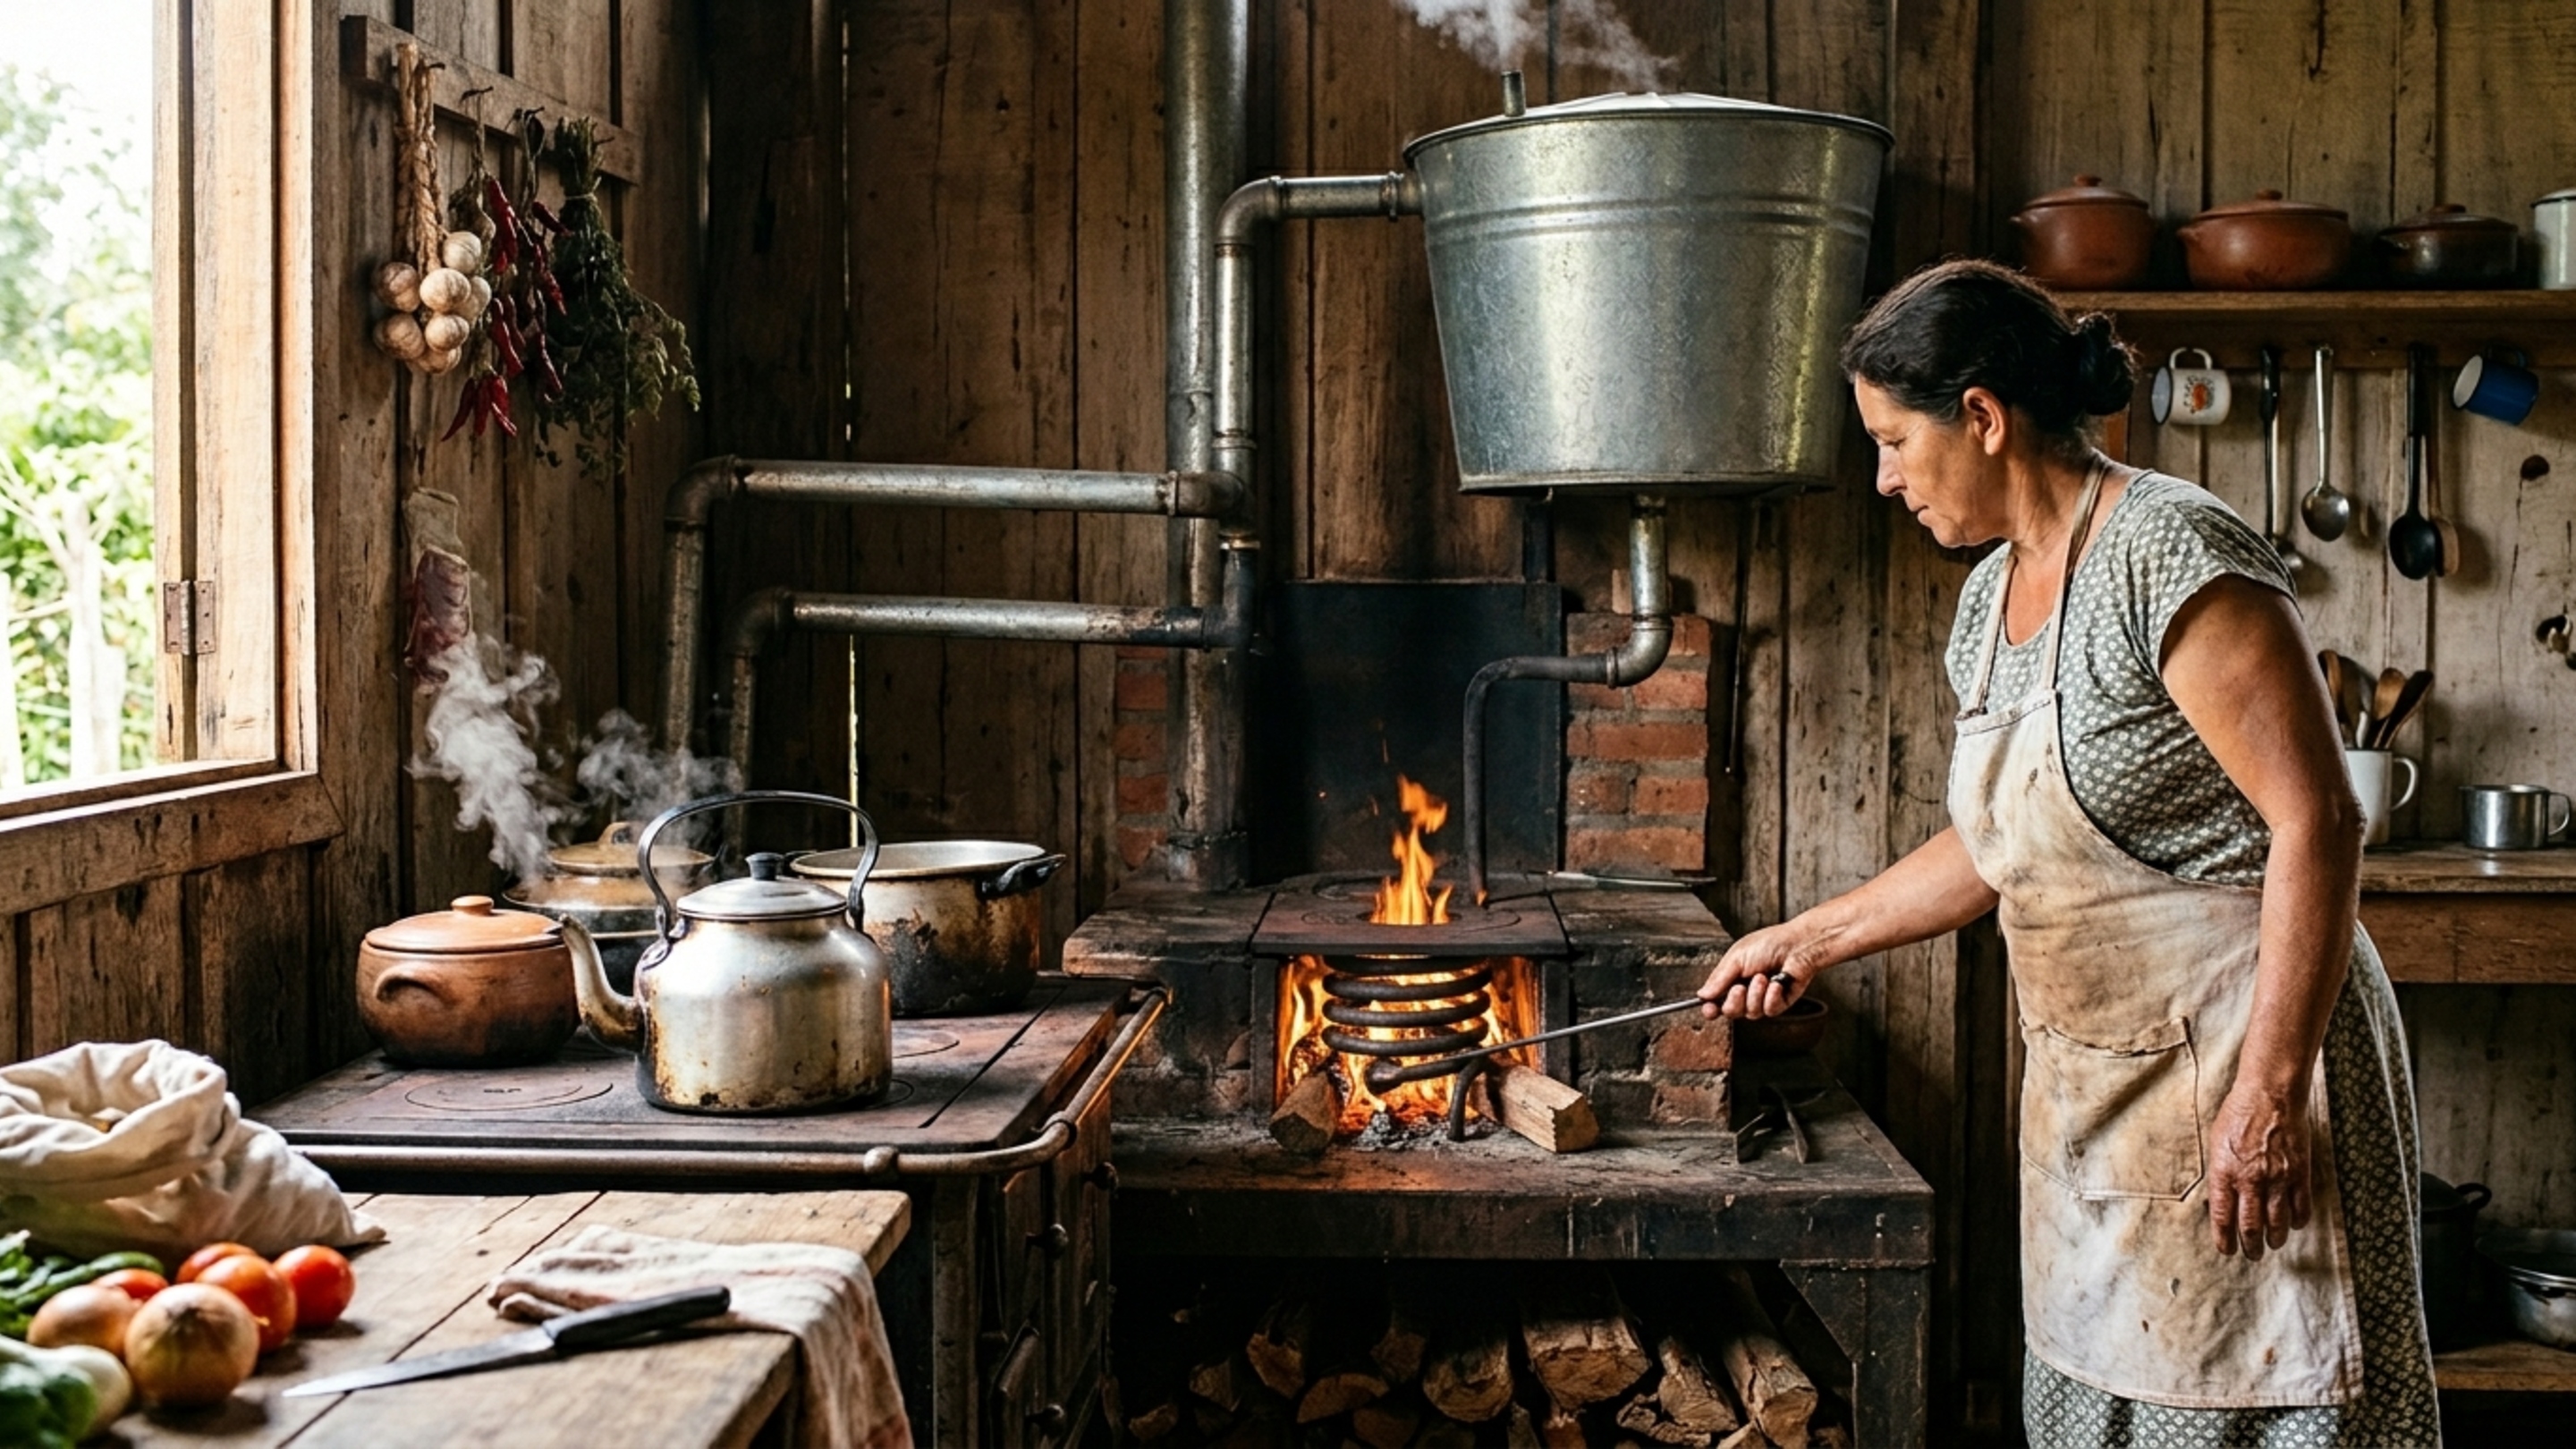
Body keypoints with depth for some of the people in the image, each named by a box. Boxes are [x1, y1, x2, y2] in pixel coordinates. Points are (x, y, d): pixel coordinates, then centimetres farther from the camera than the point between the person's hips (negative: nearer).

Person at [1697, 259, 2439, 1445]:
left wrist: (2268, 1098, -24)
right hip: (2091, 1085, 9)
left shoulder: (2168, 555, -18)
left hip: (2231, 1078, -9)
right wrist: (1811, 940, 19)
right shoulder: (1991, 596, 10)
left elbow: (2317, 823, -22)